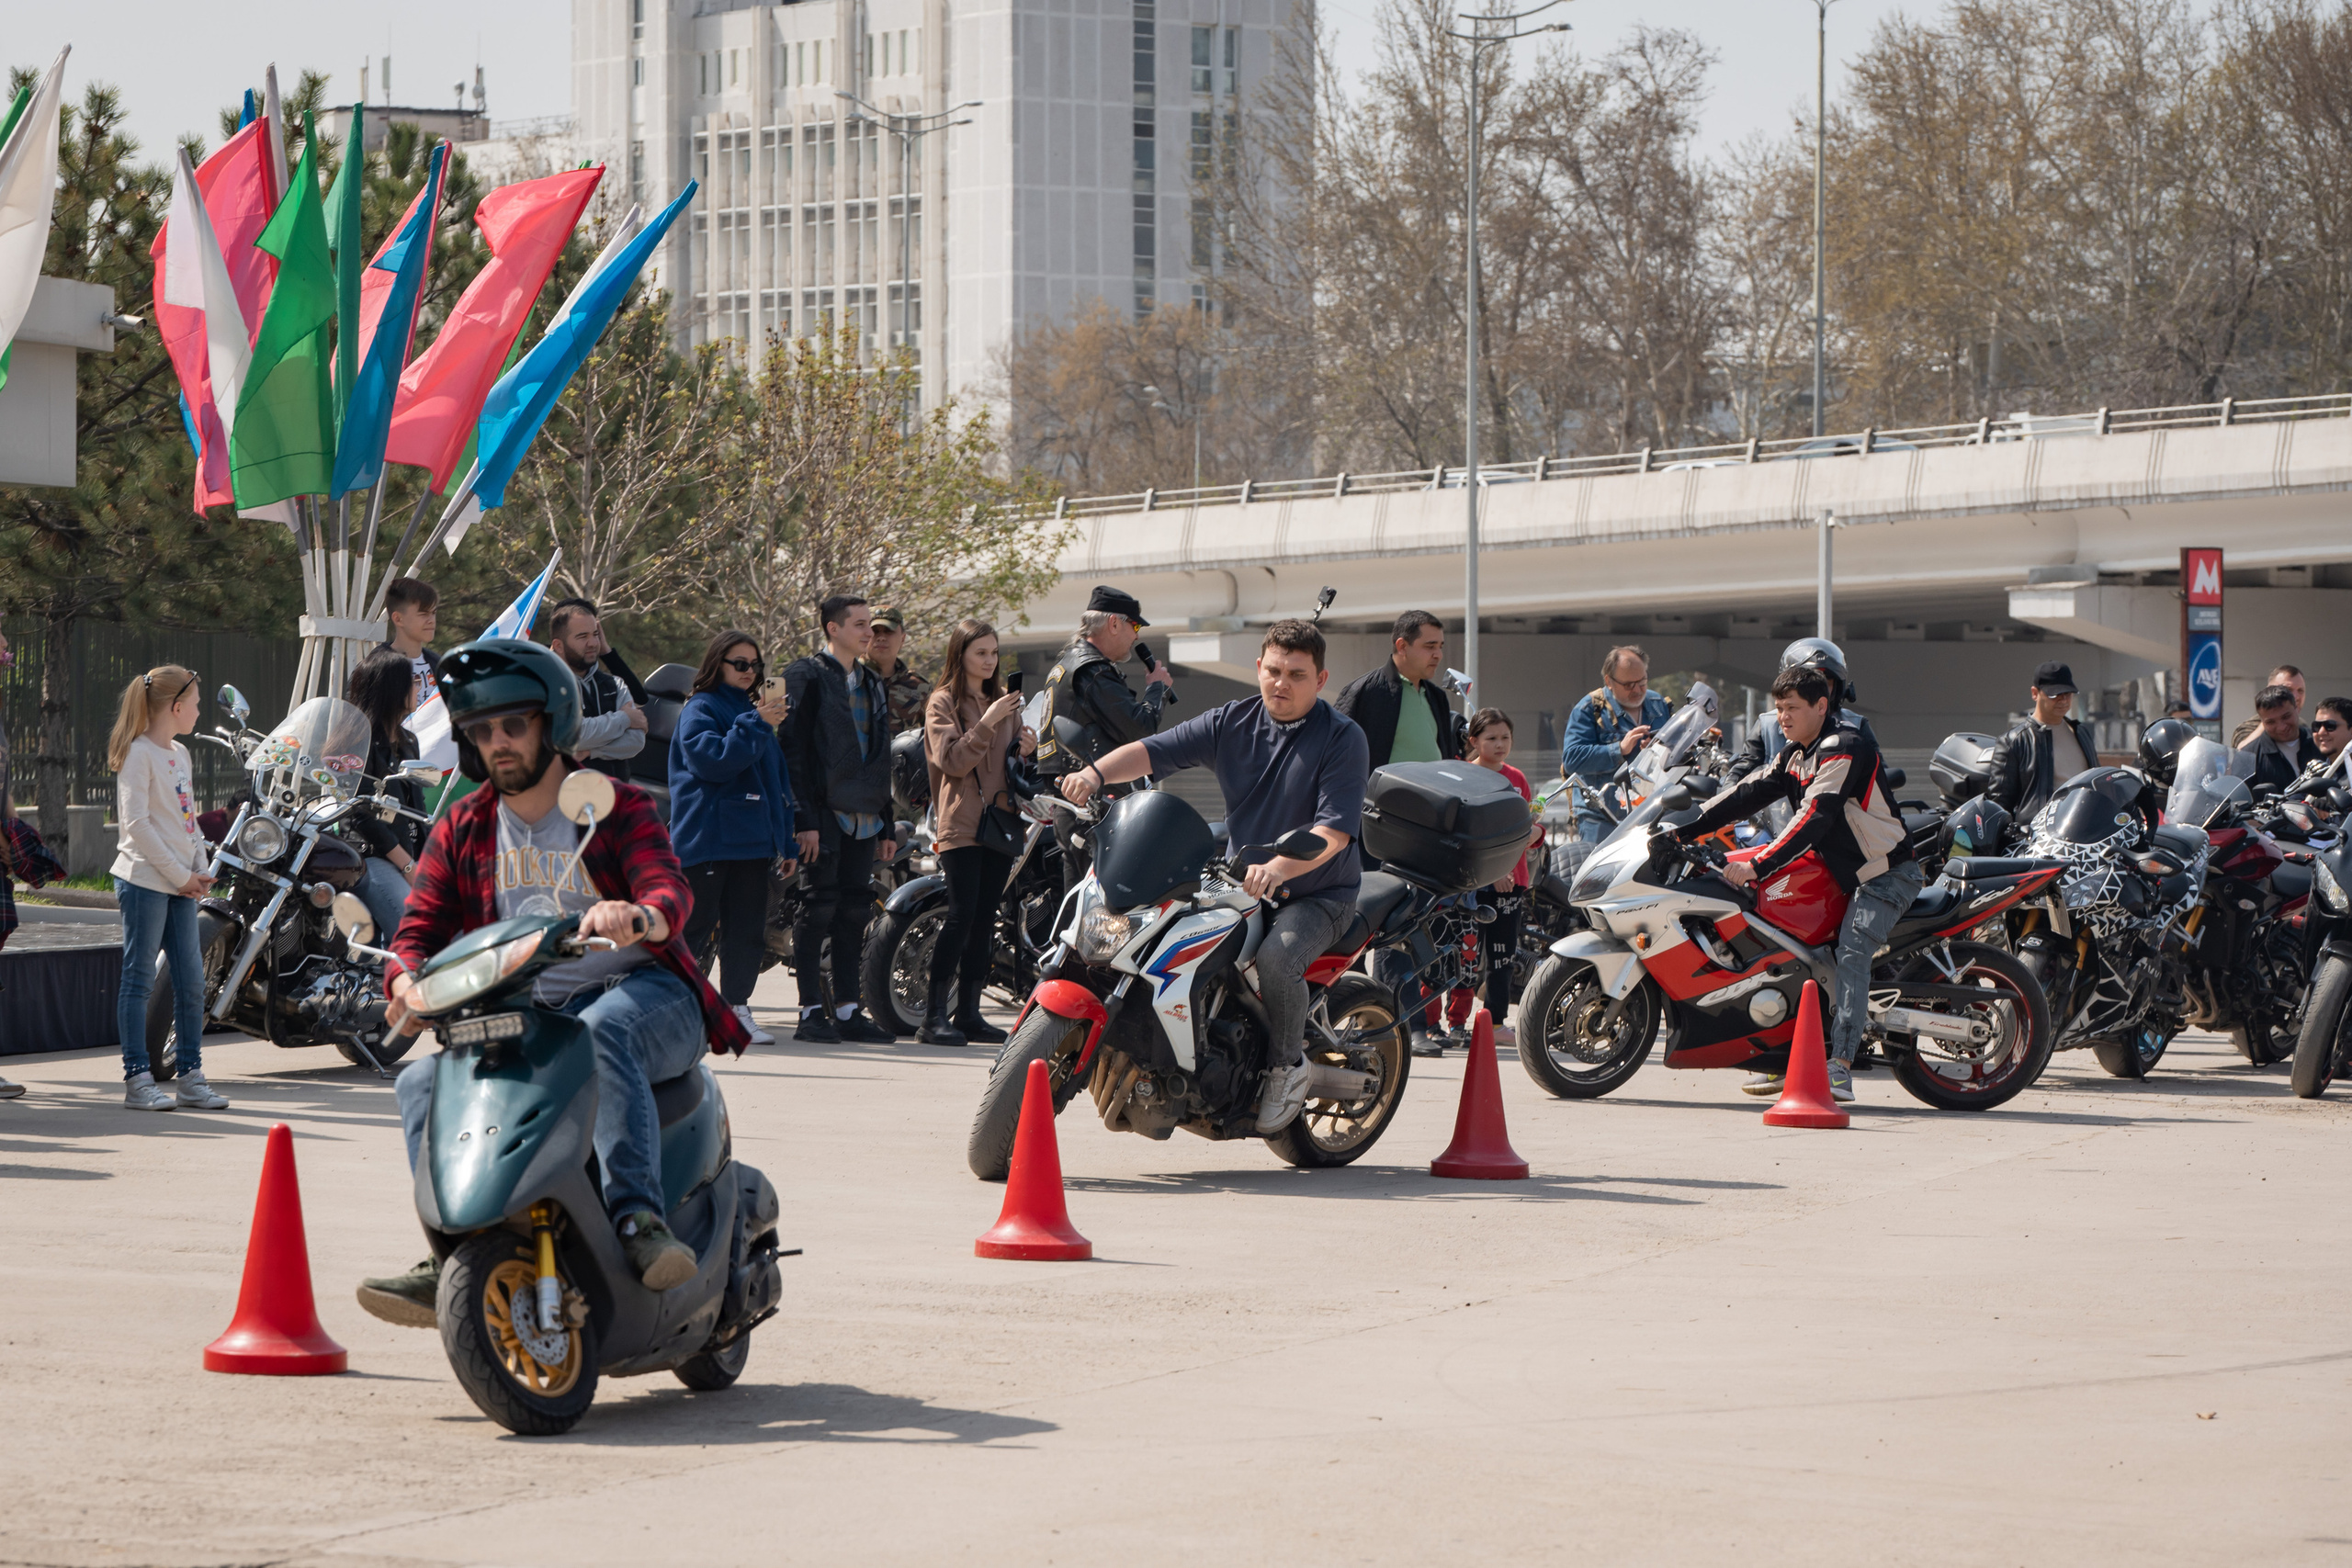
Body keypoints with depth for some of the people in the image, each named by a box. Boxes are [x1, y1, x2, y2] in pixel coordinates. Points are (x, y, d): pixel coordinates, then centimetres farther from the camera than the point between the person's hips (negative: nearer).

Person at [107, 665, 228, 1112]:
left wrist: (199, 871, 5)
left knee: (191, 980, 7)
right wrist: (179, 874, -15)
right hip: (144, 881, -8)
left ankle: (191, 1077, 13)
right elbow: (136, 823, -16)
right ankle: (137, 1079, -1)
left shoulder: (180, 753, 17)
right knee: (139, 978, -3)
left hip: (180, 884, 8)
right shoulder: (139, 753, -10)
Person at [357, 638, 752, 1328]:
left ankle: (639, 1217, -48)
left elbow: (671, 891, -17)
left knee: (602, 1032, -39)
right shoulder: (462, 832, 13)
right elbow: (420, 927, 7)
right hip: (524, 1015, 5)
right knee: (422, 1081, -18)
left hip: (641, 994, -4)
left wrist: (638, 916, -44)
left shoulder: (618, 808, 1)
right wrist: (409, 981, -19)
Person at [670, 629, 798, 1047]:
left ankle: (738, 1010, 9)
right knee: (695, 927, -6)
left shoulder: (757, 709, 21)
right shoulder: (700, 710, -1)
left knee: (747, 930, 4)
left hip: (753, 841, 7)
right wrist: (755, 725, -22)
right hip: (708, 840, -7)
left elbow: (778, 781, 24)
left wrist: (786, 843, 20)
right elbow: (712, 760, -19)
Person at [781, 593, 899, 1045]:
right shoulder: (807, 677, -4)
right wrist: (804, 818, -17)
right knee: (820, 906, -7)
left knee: (855, 910, 6)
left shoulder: (871, 683, 20)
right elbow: (795, 750, -10)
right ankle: (811, 1011, -5)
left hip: (862, 817, 7)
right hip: (825, 814, -7)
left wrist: (885, 825, 18)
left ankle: (847, 1009, 10)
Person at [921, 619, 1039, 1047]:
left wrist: (1025, 750, 2)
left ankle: (969, 1012, 8)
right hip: (961, 823, -6)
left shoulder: (1004, 700, 18)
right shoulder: (943, 703, -1)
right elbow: (952, 761, -13)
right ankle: (934, 1015, -13)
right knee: (962, 916, -14)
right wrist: (987, 723, -20)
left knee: (985, 919, 4)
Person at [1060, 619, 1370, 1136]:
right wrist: (1096, 773, -23)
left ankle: (1288, 1067, -9)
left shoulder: (1342, 738, -11)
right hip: (1237, 880, 6)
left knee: (1276, 957, -34)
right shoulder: (1232, 722, 4)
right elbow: (1155, 750, -3)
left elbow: (1334, 831, -22)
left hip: (1318, 894, -6)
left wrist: (1279, 866, -40)